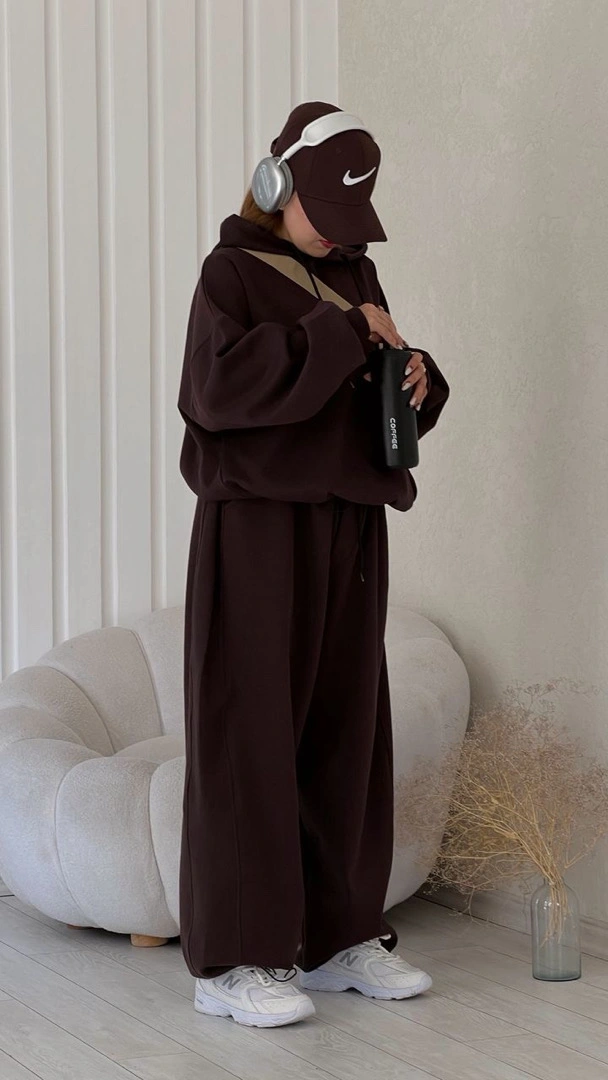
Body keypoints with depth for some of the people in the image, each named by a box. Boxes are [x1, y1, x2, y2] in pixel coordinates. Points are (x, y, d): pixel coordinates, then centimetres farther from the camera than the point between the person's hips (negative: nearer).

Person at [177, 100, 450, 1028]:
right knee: (250, 736, -6)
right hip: (259, 527, -7)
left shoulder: (355, 275, 16)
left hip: (349, 531, 7)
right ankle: (232, 959, -2)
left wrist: (415, 377, -3)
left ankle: (338, 935, 18)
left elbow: (383, 405, 20)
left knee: (346, 732, 9)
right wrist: (335, 335, -20)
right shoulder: (233, 271, -4)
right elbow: (217, 386, -21)